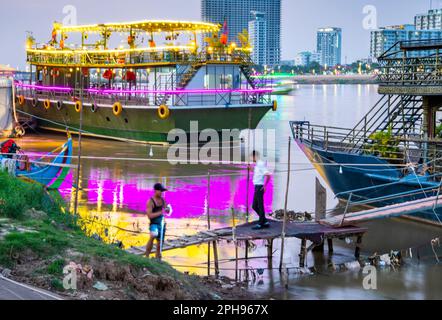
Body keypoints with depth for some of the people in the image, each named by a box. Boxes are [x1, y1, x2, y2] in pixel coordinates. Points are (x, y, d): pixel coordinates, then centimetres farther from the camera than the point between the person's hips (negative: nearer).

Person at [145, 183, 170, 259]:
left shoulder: (162, 199, 6)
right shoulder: (150, 201, -12)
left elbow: (168, 211, 11)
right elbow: (149, 215, -19)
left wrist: (168, 208, -12)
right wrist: (160, 212, -25)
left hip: (162, 224, 7)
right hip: (154, 224, -7)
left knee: (159, 244, 13)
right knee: (153, 236, -34)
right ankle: (147, 256, -24)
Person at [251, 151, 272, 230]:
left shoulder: (260, 164, -14)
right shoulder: (257, 165, 15)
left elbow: (268, 175, -22)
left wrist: (264, 186, -17)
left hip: (260, 187, -10)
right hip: (256, 187, 10)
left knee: (260, 206, -3)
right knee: (255, 206, 12)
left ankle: (260, 224, 3)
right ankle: (265, 222, 16)